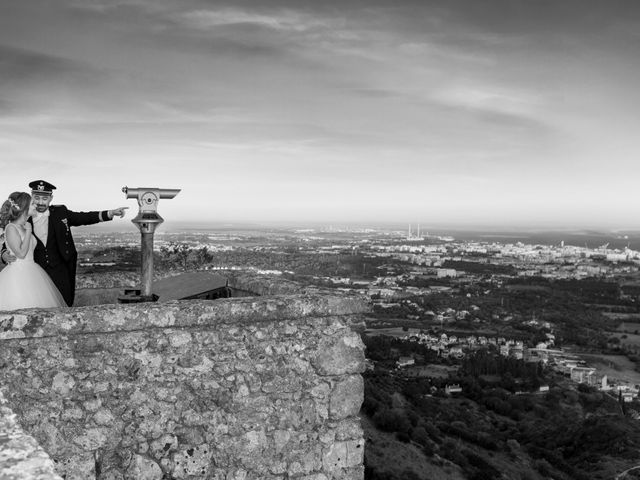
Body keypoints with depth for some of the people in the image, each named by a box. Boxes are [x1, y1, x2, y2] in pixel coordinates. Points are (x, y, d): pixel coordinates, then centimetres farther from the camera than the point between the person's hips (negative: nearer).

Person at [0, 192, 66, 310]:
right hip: (18, 275, -8)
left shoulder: (25, 226, 14)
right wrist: (28, 232, -11)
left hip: (32, 273, 8)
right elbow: (21, 254, -16)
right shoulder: (11, 228, -9)